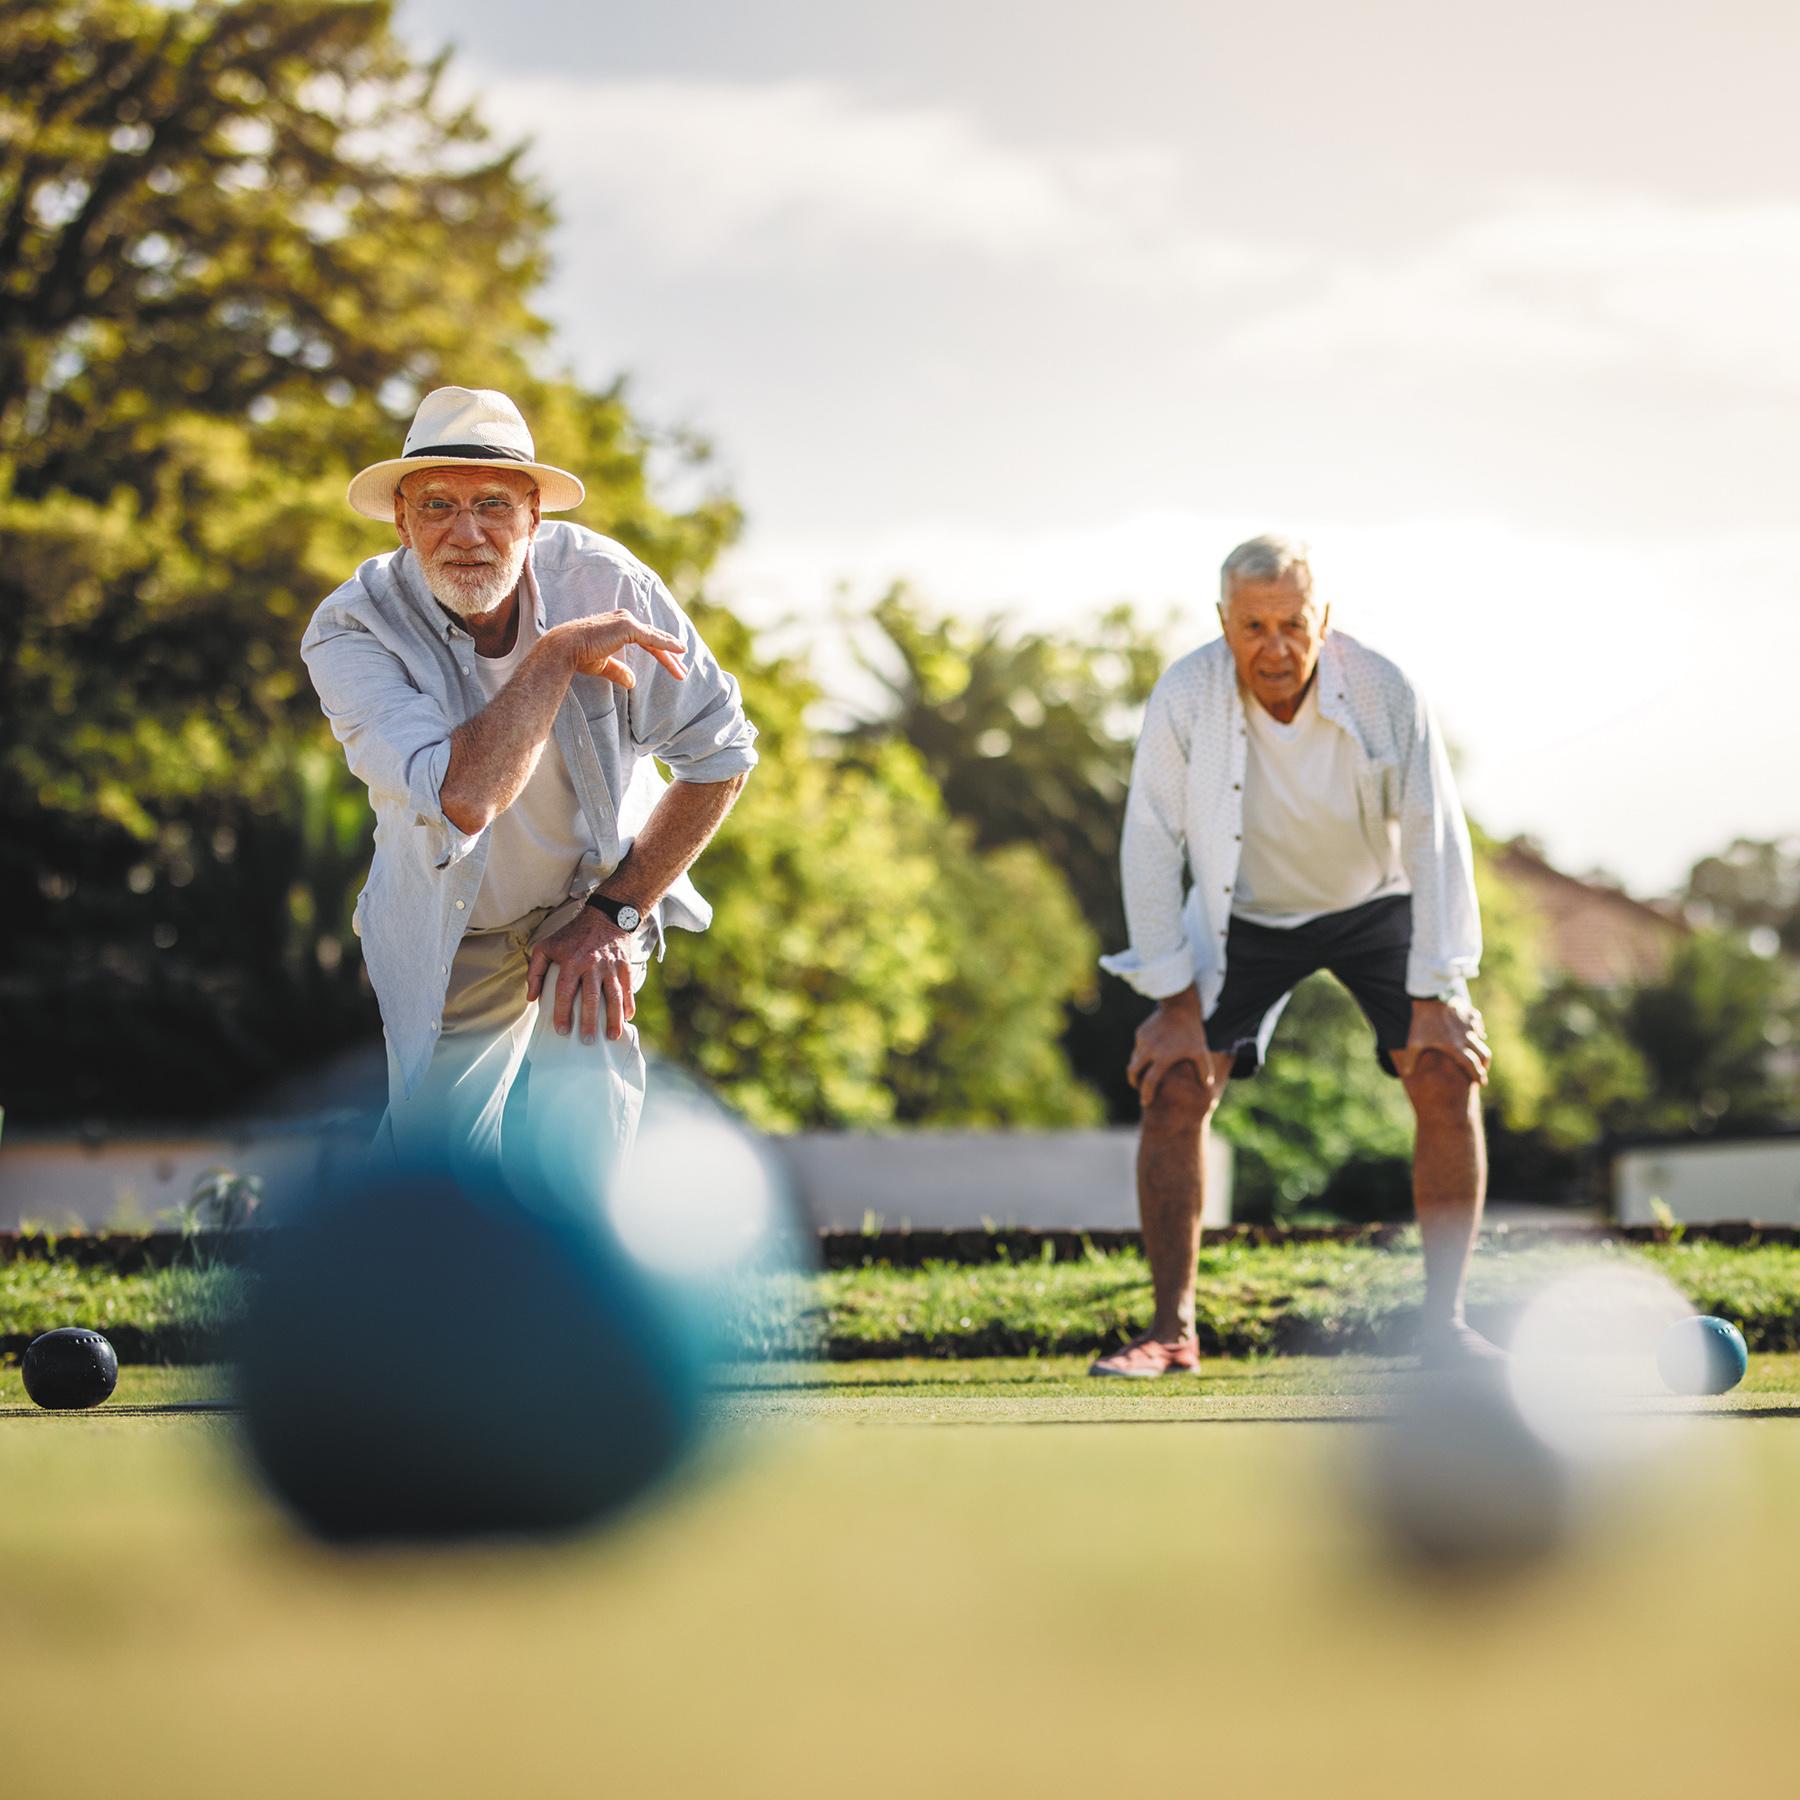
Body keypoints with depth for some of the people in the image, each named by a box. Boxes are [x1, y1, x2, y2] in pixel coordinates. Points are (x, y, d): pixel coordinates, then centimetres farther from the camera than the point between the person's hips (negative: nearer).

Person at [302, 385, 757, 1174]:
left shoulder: (604, 582, -22)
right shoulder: (350, 629, -27)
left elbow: (719, 751, -11)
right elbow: (464, 798, -42)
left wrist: (615, 912, -15)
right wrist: (558, 654, -36)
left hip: (595, 899, 0)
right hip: (449, 930, 0)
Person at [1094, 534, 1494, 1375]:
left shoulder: (1386, 695, -26)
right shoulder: (1185, 697, -25)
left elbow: (1437, 842, -20)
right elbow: (1149, 846, -17)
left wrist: (1434, 998, -22)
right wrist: (1177, 1002, -18)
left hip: (1374, 904, 0)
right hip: (1241, 913, 0)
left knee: (1448, 1078, -16)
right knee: (1174, 1087, -13)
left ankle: (1443, 1321, -6)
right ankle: (1171, 1329, -4)